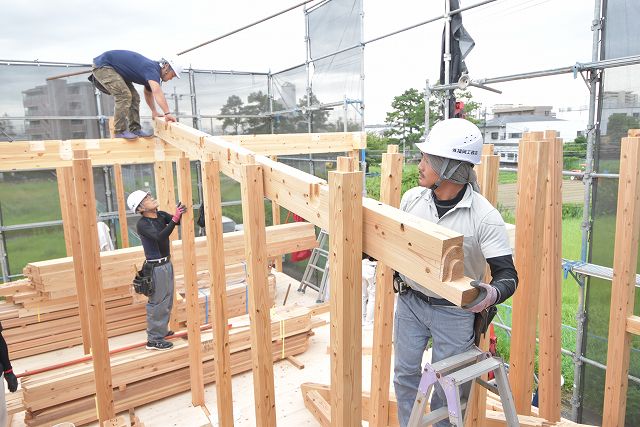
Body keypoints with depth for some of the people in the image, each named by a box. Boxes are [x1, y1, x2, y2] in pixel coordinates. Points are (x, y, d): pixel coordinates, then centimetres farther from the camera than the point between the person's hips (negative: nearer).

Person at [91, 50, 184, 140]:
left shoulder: (151, 72, 4)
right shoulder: (152, 69, -28)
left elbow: (148, 93, 19)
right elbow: (157, 92, -43)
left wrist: (154, 111, 11)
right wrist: (167, 113, -49)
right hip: (102, 65, -10)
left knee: (134, 97, 5)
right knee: (124, 96, -22)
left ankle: (135, 129, 8)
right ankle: (120, 131, -15)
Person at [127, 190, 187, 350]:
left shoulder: (161, 215, 3)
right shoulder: (142, 224, -19)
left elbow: (180, 222, 0)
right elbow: (160, 237, -32)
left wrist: (181, 213, -20)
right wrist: (175, 218, -38)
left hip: (166, 263, 8)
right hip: (156, 267, -8)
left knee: (167, 301, 20)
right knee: (157, 303, -1)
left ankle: (161, 330, 36)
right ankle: (153, 340, 9)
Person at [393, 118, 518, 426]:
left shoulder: (484, 216, -20)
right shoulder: (412, 198, -7)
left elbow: (507, 274, -19)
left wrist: (492, 294, -40)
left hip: (455, 312, -4)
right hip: (410, 301, 4)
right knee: (405, 373, 17)